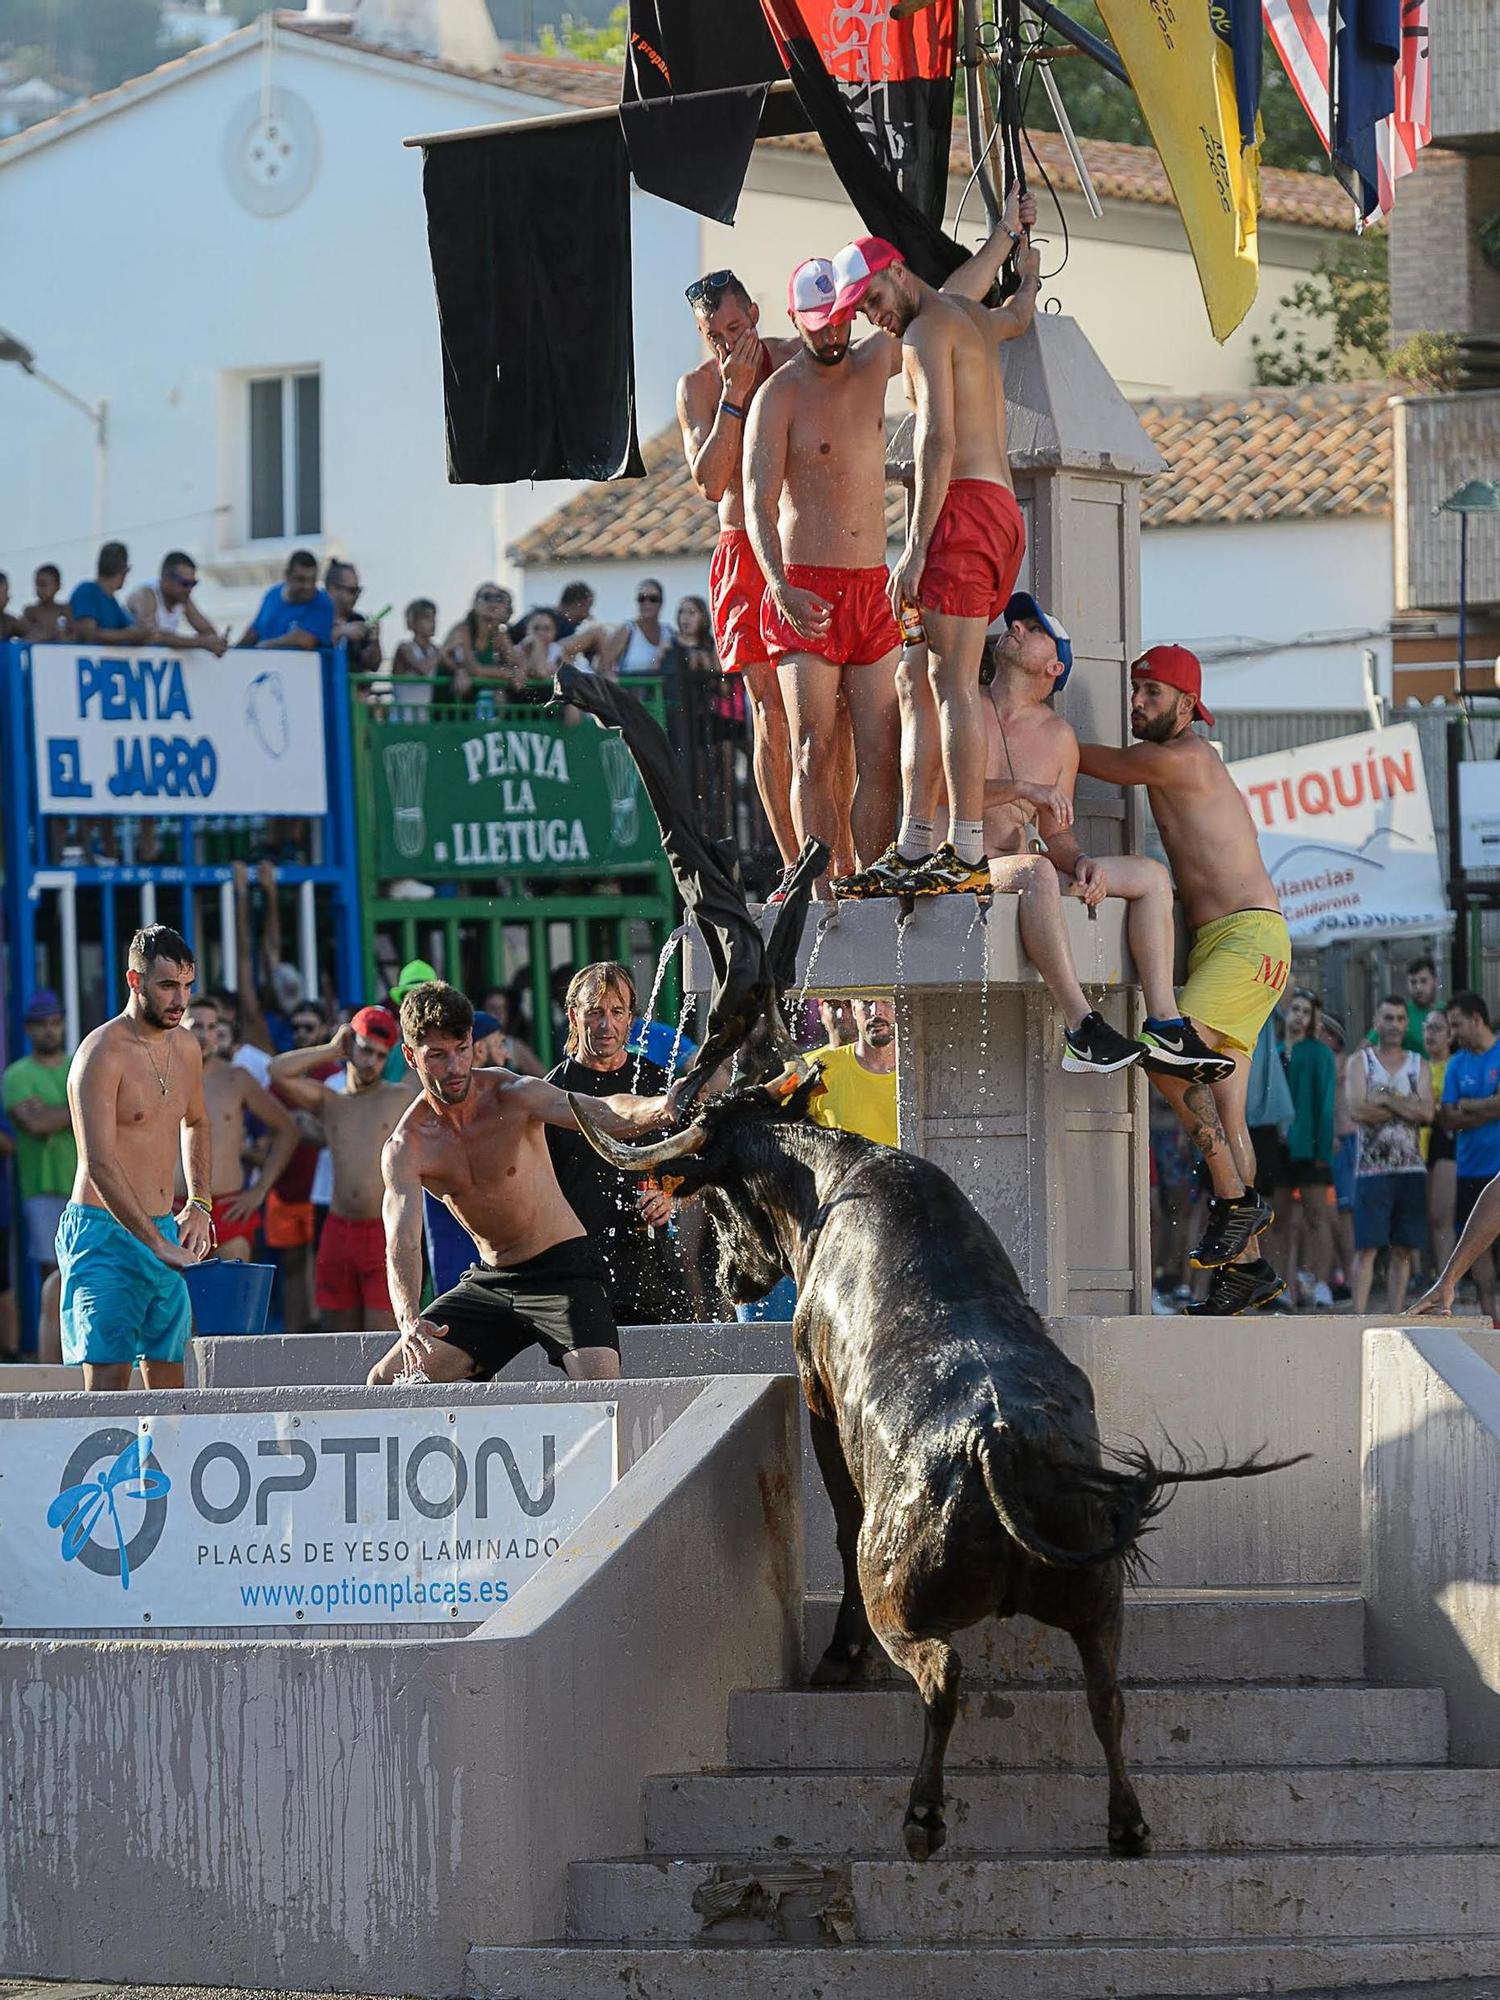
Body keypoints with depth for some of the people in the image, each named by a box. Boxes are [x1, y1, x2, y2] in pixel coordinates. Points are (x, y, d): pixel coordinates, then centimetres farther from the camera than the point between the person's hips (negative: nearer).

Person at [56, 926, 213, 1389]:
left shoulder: (185, 1048, 10)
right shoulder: (103, 1052, -14)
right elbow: (99, 1165, -22)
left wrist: (198, 1204, 19)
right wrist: (158, 1243, -27)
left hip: (163, 1232, 8)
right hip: (106, 1232, -8)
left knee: (167, 1381, 6)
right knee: (108, 1378, -15)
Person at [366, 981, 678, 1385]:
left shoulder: (514, 1096, -15)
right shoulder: (405, 1150, -8)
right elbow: (402, 1242, -20)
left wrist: (657, 1109, -57)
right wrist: (409, 1321, -41)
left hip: (562, 1269, -4)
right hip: (490, 1280, 4)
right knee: (386, 1382, -1)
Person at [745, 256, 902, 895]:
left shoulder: (873, 364, 11)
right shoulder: (779, 397, -5)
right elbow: (759, 502, -13)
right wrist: (781, 588, -28)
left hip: (871, 589, 5)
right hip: (804, 590, -5)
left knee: (880, 758, -2)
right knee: (815, 756, -10)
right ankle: (820, 891, -13)